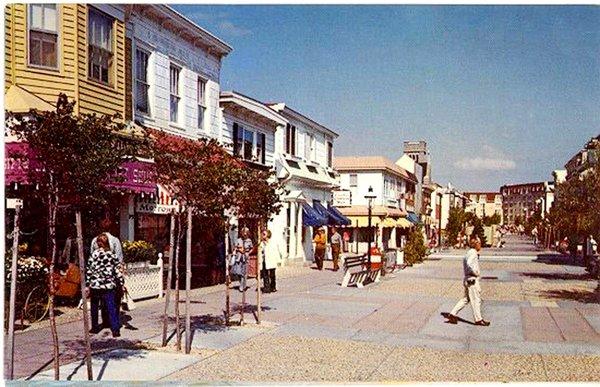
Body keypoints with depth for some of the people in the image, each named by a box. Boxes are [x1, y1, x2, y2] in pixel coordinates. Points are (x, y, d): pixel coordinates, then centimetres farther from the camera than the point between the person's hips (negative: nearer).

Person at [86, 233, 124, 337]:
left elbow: (89, 270, -5)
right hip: (109, 286, 0)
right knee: (111, 308, 2)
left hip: (95, 285, 0)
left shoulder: (94, 254, -4)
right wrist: (121, 283, 5)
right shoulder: (112, 255, -1)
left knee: (94, 308, 17)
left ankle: (94, 327, 26)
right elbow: (117, 271, -1)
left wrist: (87, 285, -1)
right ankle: (115, 330, -2)